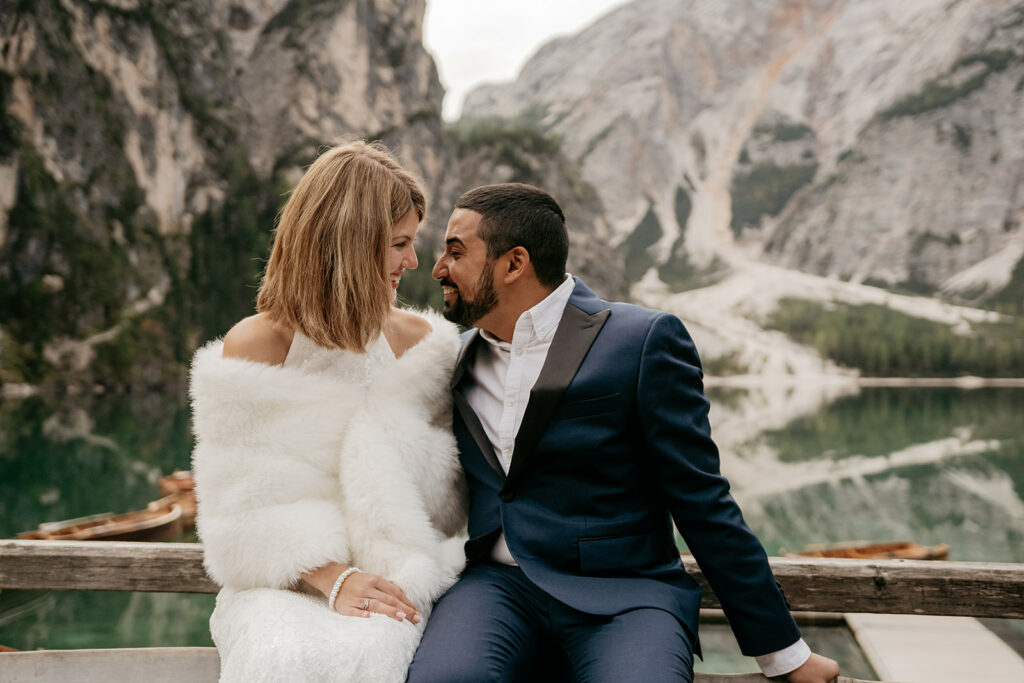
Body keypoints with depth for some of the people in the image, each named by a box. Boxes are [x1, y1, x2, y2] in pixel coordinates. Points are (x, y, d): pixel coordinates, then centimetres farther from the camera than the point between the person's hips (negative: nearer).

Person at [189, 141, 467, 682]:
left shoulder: (418, 340, 8)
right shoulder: (252, 348, -1)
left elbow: (448, 492, 8)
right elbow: (241, 506, -5)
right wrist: (331, 576, -19)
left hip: (393, 580, 1)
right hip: (283, 585, -1)